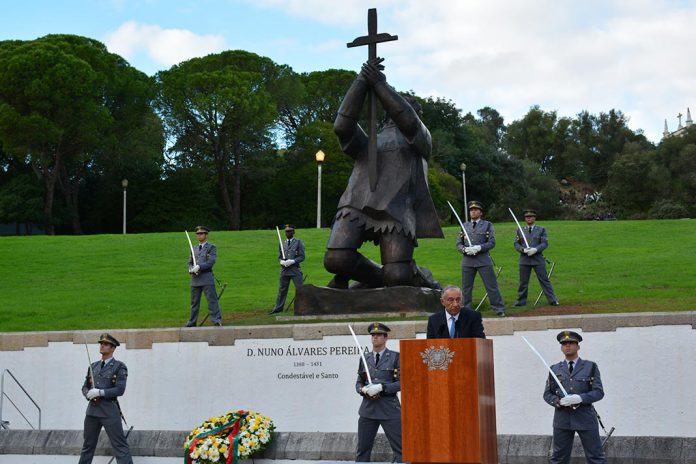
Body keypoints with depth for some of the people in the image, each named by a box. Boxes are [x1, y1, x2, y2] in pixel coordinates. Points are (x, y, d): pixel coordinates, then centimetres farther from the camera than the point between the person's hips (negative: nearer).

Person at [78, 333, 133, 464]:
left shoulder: (119, 367, -2)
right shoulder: (93, 366, 16)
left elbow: (120, 389, -12)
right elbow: (85, 387, 18)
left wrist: (100, 392, -17)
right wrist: (89, 394, -5)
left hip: (109, 410, -6)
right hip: (92, 409, 6)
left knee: (120, 445, -8)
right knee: (88, 444, 14)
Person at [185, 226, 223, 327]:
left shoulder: (211, 247, 2)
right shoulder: (194, 248, 20)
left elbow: (211, 262, -10)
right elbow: (190, 262, 19)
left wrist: (199, 267, -20)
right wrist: (191, 269, -4)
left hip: (207, 278, -5)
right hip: (195, 279, 6)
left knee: (212, 300, -9)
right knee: (194, 302, 11)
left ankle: (217, 321, -10)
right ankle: (192, 323, 17)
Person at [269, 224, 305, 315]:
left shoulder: (299, 243, 2)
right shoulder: (282, 244, 15)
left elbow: (302, 256, -4)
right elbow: (279, 257, 15)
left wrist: (292, 261, -18)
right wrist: (282, 261, -8)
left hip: (295, 269, -4)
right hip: (284, 270, 4)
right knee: (282, 289, 8)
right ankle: (278, 308, 13)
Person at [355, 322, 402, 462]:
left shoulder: (395, 357, 2)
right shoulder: (365, 359, 14)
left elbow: (401, 382, -4)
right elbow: (358, 383, 18)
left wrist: (381, 387, -17)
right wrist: (363, 390, -6)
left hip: (389, 409, -4)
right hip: (368, 409, 4)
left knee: (400, 449, -5)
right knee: (362, 449, 5)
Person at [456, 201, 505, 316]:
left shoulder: (487, 225, 6)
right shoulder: (464, 226, 14)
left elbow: (492, 243, -2)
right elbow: (458, 244, 11)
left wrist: (478, 248, -16)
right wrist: (465, 249, -11)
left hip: (484, 260, -3)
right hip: (467, 261, 3)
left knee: (491, 286, -2)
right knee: (466, 288, 6)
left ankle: (499, 309, 3)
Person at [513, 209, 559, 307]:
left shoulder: (541, 230, 8)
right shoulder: (520, 231, 13)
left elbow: (545, 243, -1)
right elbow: (516, 244, 8)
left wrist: (535, 249, -18)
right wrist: (523, 250, -13)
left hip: (538, 259, -2)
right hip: (524, 259, 2)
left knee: (544, 280, -2)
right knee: (523, 281, 4)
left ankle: (552, 300, 0)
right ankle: (521, 301, 13)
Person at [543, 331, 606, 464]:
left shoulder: (590, 367, 4)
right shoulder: (554, 369, 11)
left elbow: (599, 392, -3)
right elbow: (547, 394, 9)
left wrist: (580, 398, -19)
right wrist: (558, 401, -12)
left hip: (586, 418, -2)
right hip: (562, 419, 2)